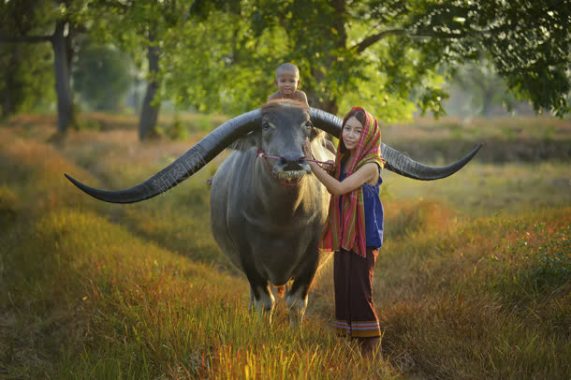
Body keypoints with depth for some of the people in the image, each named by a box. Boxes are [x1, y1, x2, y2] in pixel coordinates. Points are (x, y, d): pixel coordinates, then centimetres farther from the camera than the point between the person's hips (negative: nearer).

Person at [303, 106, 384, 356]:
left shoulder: (370, 165, -14)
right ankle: (349, 337, 18)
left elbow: (339, 188, -23)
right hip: (344, 235, 7)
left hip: (363, 237, -7)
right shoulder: (343, 160, 9)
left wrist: (311, 162, -24)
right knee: (343, 287, 9)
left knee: (359, 289, -6)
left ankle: (371, 342, 4)